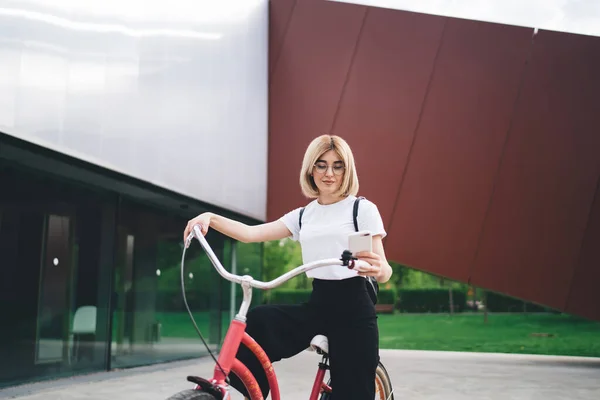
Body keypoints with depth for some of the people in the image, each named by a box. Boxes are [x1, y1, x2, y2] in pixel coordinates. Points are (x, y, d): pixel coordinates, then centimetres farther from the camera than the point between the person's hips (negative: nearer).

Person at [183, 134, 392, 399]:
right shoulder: (303, 216, 12)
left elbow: (384, 273, -6)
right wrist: (210, 218, -14)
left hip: (353, 310, -4)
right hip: (316, 305, 4)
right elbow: (251, 233, 3)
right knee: (257, 323, -22)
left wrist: (379, 269, -32)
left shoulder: (363, 209, -1)